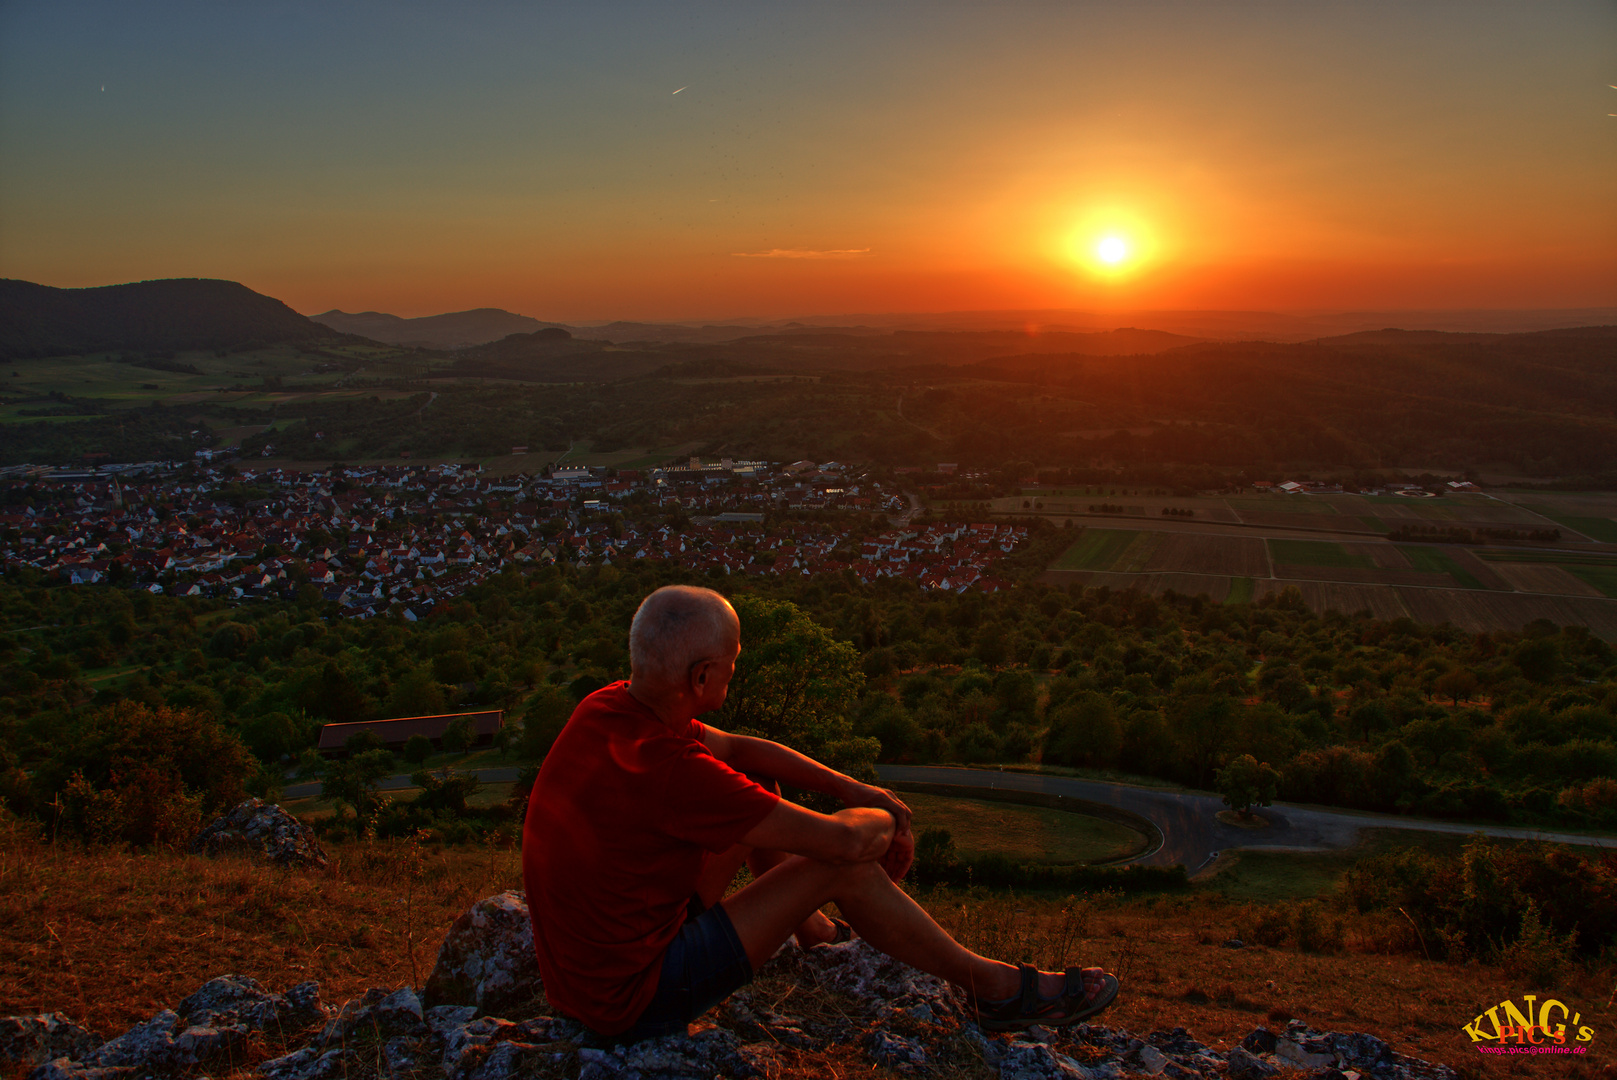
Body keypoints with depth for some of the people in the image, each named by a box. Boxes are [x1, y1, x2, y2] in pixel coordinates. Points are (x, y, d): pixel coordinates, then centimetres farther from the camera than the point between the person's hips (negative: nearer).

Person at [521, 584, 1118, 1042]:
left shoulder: (609, 707, -6)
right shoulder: (669, 771, -33)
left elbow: (738, 748, 9)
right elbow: (844, 841, -25)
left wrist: (851, 788, 4)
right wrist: (884, 821, -2)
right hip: (636, 1002, -8)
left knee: (762, 810, 17)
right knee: (843, 868, -9)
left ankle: (818, 935, 41)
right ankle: (998, 987, 9)